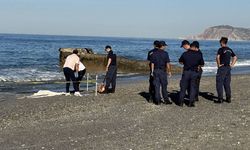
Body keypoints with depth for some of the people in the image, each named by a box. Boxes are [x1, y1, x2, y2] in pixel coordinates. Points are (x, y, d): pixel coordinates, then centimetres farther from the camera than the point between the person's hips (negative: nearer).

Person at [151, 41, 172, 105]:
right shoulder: (165, 53, -8)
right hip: (162, 71, -4)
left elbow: (152, 63, 7)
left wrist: (152, 71, 13)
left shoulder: (154, 53, 5)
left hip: (155, 71, 4)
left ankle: (158, 101, 5)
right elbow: (167, 63, -9)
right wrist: (169, 71, 0)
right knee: (164, 86, 4)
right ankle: (166, 100, 9)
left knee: (157, 86, 5)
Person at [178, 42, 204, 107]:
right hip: (194, 73, -1)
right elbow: (202, 64, 7)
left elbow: (180, 61, 14)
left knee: (183, 87, 9)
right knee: (193, 88, 7)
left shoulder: (185, 53, 0)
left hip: (186, 72, 1)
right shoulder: (199, 54, -2)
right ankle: (191, 103, 4)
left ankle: (181, 102, 11)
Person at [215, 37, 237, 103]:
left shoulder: (221, 49, -10)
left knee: (219, 84, -1)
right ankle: (228, 98, 14)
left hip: (222, 68, -7)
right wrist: (232, 65, 15)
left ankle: (220, 99, -2)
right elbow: (235, 57, 19)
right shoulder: (230, 50, 11)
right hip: (228, 68, 7)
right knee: (227, 84, 12)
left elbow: (217, 57, -25)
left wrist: (219, 65, -14)